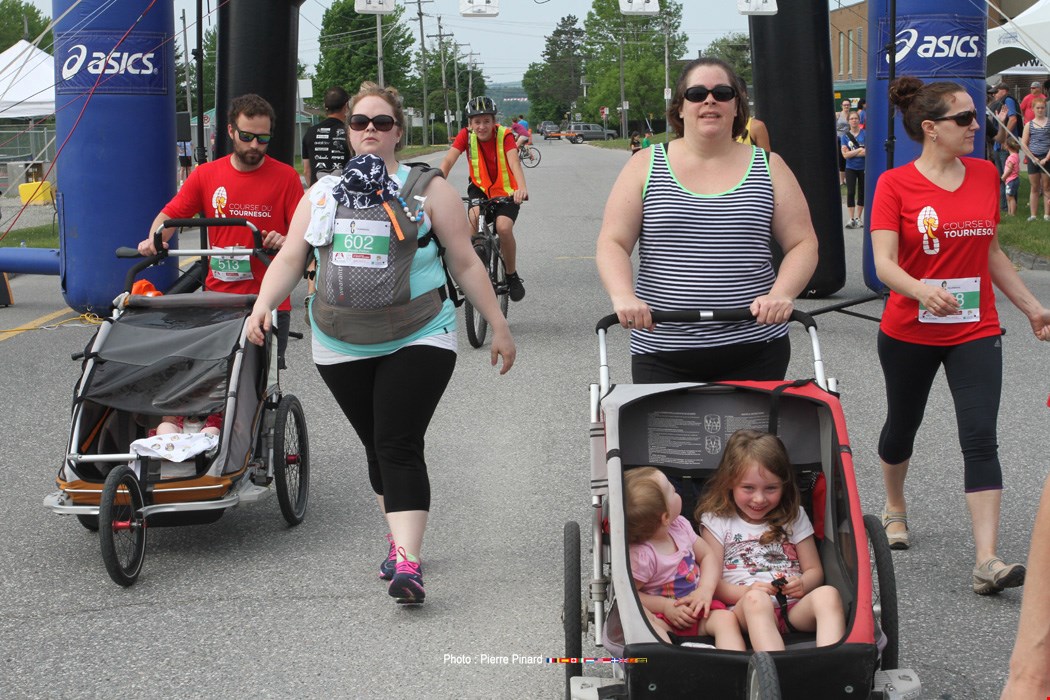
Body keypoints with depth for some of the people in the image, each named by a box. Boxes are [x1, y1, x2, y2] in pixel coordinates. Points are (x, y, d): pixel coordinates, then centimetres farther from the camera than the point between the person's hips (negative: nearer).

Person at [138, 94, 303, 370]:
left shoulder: (286, 177, 0)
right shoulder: (206, 175, 7)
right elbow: (170, 215, 7)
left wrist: (286, 241, -24)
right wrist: (154, 239, -14)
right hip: (217, 296, 2)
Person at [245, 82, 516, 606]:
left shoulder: (427, 189, 4)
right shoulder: (321, 193, 12)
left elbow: (466, 263, 5)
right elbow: (291, 258, 6)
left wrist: (497, 326, 4)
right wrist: (263, 305, -11)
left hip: (417, 341, -4)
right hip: (341, 347, 4)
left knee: (400, 447, -14)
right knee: (377, 447, 11)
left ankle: (407, 562, -19)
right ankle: (399, 537, 29)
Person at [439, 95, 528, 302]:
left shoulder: (504, 135, -20)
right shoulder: (466, 135, -14)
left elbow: (514, 162, -35)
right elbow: (448, 161, -24)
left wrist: (522, 187, -54)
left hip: (506, 191, -2)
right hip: (480, 188, 2)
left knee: (503, 227, -26)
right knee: (475, 215, -30)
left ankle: (512, 276, -3)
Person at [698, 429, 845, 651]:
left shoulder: (794, 517, 19)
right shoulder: (717, 521, 12)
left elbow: (814, 571, 18)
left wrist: (802, 584, -7)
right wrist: (746, 592, -16)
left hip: (795, 608, 3)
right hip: (744, 608, -2)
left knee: (827, 594, -31)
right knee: (756, 599, -39)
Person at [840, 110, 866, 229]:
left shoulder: (865, 134, -5)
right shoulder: (845, 136, 0)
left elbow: (867, 152, -14)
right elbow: (845, 154, -8)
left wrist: (851, 153, -13)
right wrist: (859, 150, -13)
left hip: (863, 168, 0)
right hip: (851, 168, 0)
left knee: (862, 192, 9)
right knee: (850, 192, -6)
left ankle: (858, 218, 20)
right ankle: (851, 219, -3)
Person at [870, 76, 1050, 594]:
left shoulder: (984, 174, 3)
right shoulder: (895, 184, -10)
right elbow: (884, 263, -18)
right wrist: (921, 291, -37)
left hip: (976, 332, 2)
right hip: (909, 333, -2)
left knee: (980, 440, -10)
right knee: (902, 425, 18)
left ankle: (987, 560, -14)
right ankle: (894, 507, 46)